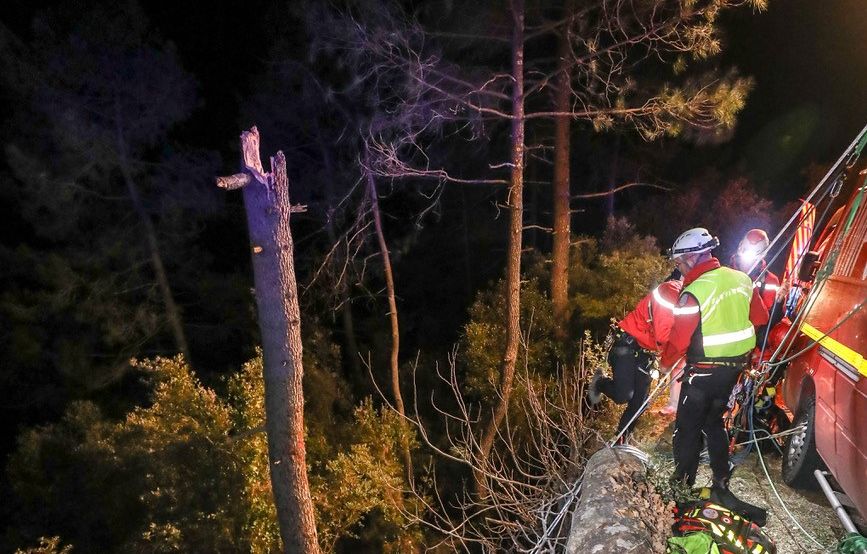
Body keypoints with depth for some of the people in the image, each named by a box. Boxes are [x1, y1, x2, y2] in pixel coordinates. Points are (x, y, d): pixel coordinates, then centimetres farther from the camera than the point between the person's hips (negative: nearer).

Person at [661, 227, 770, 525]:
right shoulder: (741, 279, 0)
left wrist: (666, 363, -2)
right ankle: (721, 485, 26)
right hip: (735, 366, 7)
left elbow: (679, 339, -20)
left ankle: (682, 484, 17)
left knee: (687, 428, 8)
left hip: (704, 372, -7)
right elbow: (760, 319, 10)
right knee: (714, 422, 22)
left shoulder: (694, 293, -23)